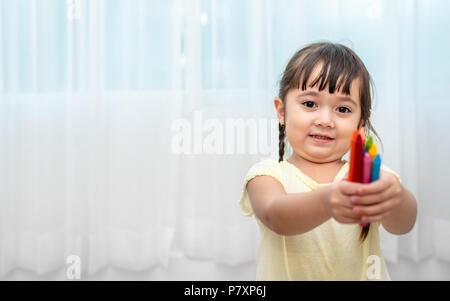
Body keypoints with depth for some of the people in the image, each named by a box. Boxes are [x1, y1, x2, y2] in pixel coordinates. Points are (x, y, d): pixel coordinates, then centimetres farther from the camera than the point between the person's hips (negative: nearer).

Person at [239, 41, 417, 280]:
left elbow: (403, 224, -18)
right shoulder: (267, 175, -6)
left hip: (360, 275, 1)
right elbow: (274, 216, -24)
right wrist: (324, 203, -42)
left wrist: (394, 196, -38)